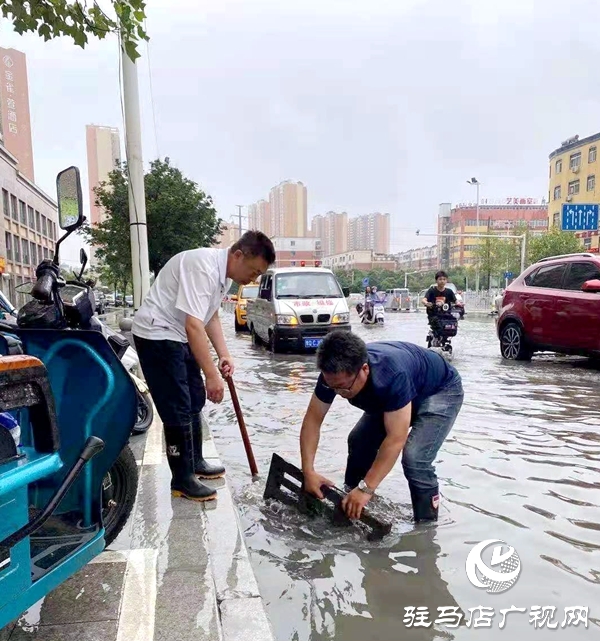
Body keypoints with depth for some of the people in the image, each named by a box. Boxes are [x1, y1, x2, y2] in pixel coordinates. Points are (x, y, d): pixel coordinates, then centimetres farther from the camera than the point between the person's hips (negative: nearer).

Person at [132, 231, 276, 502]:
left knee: (194, 401, 16)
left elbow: (210, 316, 15)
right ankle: (182, 480, 6)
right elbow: (193, 325, -33)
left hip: (178, 337, 10)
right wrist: (212, 376, -32)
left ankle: (195, 462, 31)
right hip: (156, 334, -10)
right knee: (177, 409, -7)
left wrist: (224, 356, 6)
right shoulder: (203, 268, -27)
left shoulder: (224, 273, 3)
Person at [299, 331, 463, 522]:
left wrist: (366, 489, -39)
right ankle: (352, 506, 17)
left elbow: (395, 438, -40)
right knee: (359, 441, -3)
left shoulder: (393, 376, -44)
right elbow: (312, 420, -18)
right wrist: (308, 471, -25)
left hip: (441, 391, -6)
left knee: (415, 458, -24)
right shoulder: (335, 374, -25)